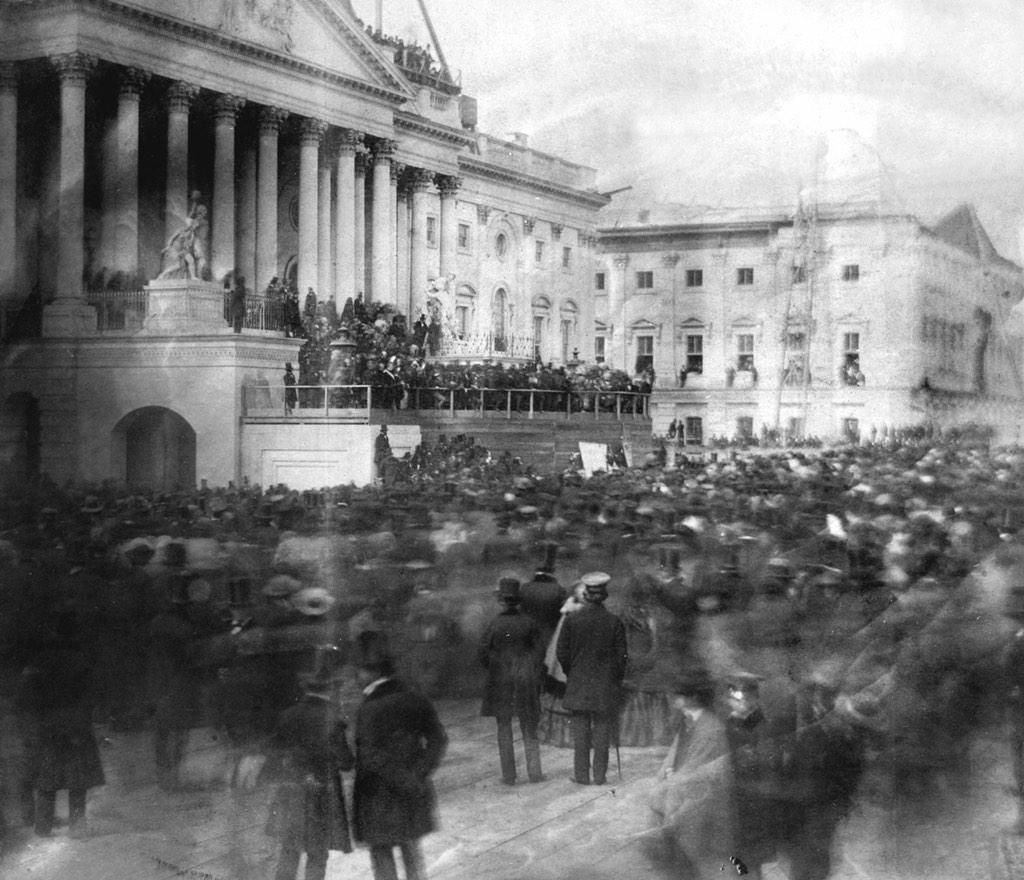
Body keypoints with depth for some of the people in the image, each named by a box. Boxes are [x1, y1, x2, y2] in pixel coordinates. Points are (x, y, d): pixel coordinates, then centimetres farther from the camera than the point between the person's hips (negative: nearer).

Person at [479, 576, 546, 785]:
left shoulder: (494, 624, -11)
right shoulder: (529, 622, -6)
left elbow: (484, 653, -6)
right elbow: (540, 650, -2)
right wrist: (538, 677, 9)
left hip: (500, 680, -1)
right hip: (526, 677, 2)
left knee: (504, 729, 8)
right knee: (529, 727, 13)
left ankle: (509, 775, 7)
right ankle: (534, 772, 11)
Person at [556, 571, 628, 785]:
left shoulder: (571, 619, -7)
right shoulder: (614, 622, -8)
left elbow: (562, 652, -2)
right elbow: (621, 655, -3)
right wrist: (617, 679, 11)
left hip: (578, 682, 0)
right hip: (605, 684, 0)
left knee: (580, 729, 7)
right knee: (602, 728, 6)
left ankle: (581, 774, 9)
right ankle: (599, 775, 8)